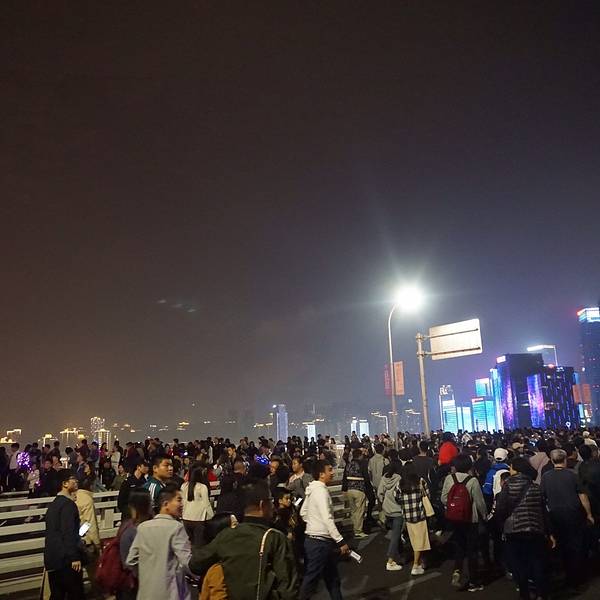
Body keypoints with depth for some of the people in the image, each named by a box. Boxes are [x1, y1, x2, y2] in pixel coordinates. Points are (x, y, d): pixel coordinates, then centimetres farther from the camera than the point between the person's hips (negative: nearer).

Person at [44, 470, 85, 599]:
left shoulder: (53, 504, 13)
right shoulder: (68, 504, -16)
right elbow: (69, 533, -21)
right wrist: (75, 557, -19)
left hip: (52, 557, 9)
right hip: (66, 559, -9)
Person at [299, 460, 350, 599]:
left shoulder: (313, 489, 9)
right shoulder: (321, 490, -20)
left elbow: (303, 512, 18)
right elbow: (327, 519, -26)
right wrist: (341, 541, -24)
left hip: (312, 538, 10)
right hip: (320, 542, -10)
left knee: (332, 577, 20)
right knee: (311, 578, 0)